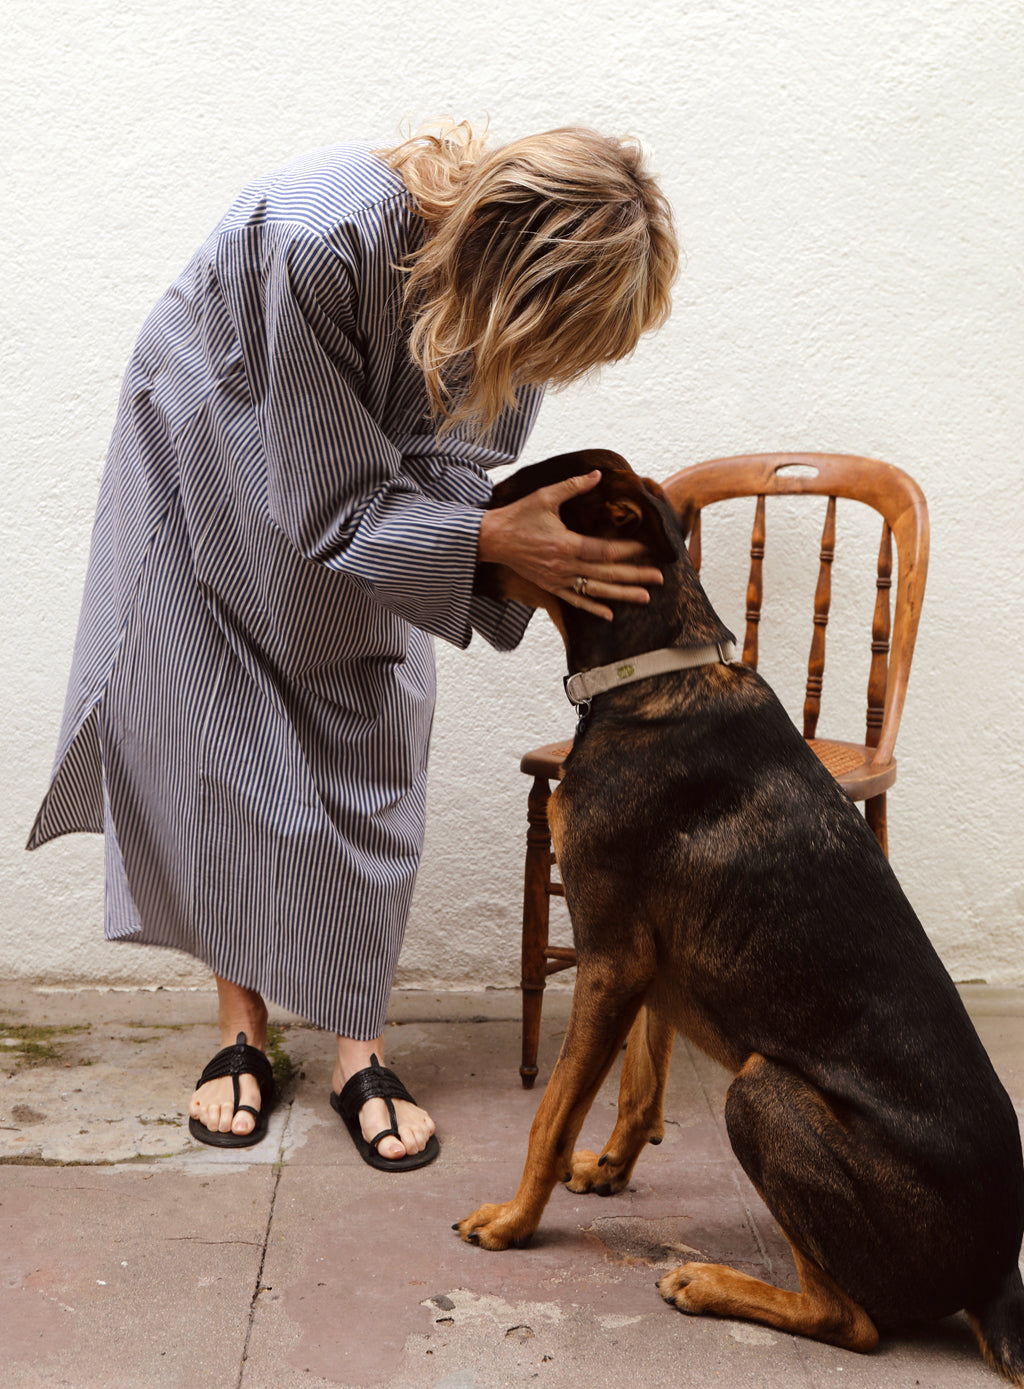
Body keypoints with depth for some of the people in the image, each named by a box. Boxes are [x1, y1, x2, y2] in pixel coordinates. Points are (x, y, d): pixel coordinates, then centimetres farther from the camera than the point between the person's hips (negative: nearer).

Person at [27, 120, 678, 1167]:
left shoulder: (520, 271, -25)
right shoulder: (318, 241, -42)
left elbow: (444, 463, -19)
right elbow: (328, 507, -34)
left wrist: (538, 543, -38)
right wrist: (493, 541, -43)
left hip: (361, 494, 4)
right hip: (217, 471, -3)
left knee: (365, 750, -1)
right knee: (219, 743, -1)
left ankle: (356, 1048, 8)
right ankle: (242, 1029, 15)